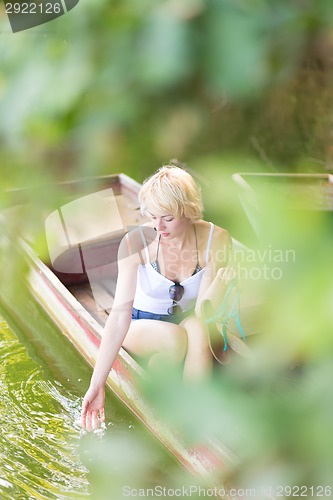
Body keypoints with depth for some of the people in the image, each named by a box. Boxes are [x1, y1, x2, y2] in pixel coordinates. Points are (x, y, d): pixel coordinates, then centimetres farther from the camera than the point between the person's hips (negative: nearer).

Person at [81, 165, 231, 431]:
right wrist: (97, 384, -34)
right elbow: (121, 311, -29)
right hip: (142, 325, -1)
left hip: (187, 321, 1)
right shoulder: (136, 242, -24)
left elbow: (203, 311, -22)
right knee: (174, 337, -36)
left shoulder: (216, 239, -20)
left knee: (198, 331, -35)